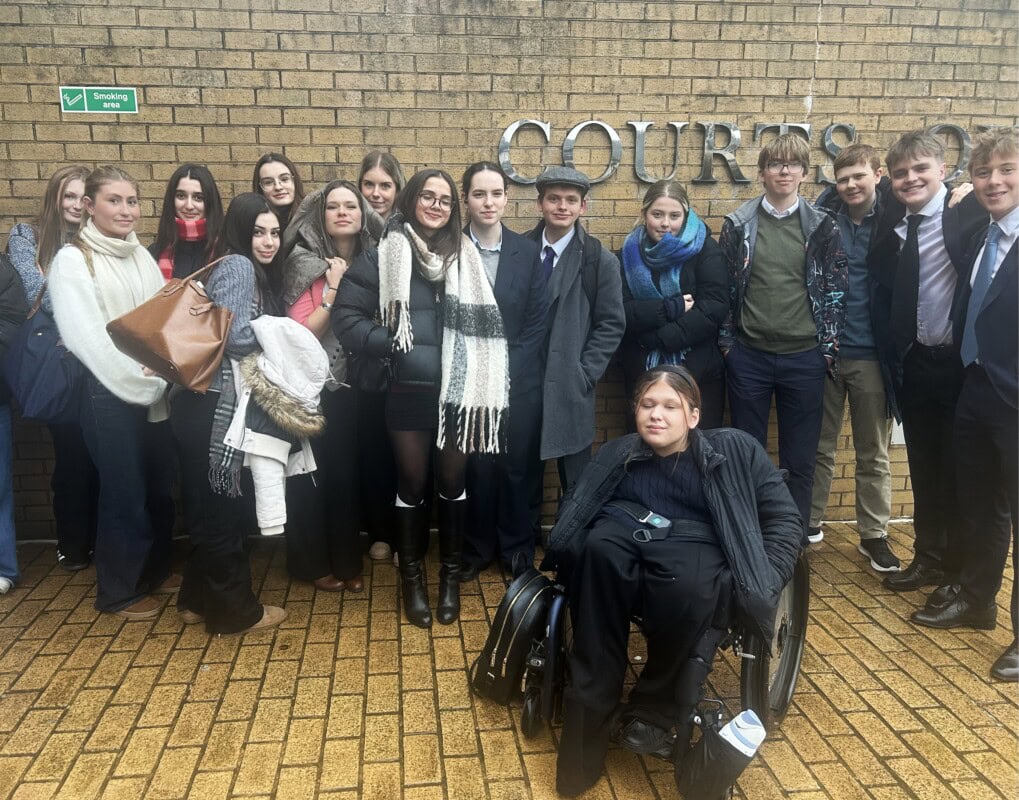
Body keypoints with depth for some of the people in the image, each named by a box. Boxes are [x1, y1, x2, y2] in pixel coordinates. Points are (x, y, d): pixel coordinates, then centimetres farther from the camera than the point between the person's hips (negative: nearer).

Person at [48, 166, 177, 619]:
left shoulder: (142, 256, 12)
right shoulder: (72, 260, -8)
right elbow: (86, 337, -15)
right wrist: (139, 382, -16)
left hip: (155, 393, 6)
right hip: (109, 395, -6)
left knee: (159, 488, 13)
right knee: (125, 493, 2)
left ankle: (154, 570, 32)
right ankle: (118, 591, 19)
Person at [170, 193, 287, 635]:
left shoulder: (250, 269, 19)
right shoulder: (237, 267, -10)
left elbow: (244, 335, 13)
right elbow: (236, 338, -20)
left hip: (213, 401, 10)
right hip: (213, 404, -10)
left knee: (209, 504, 17)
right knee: (221, 506, 2)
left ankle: (199, 599, 30)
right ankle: (234, 609, 16)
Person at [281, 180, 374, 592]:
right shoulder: (305, 264, -7)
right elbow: (300, 333, -14)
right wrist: (333, 289, -17)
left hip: (354, 384, 4)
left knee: (348, 472, 11)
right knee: (312, 474, 5)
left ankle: (347, 559, 27)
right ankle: (313, 561, 22)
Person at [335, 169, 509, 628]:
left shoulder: (466, 257, 5)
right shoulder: (383, 256, -1)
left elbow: (486, 325, 4)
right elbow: (347, 319, -3)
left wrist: (483, 381, -6)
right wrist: (391, 343, -14)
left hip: (458, 392, 1)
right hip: (408, 393, -1)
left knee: (452, 482, 11)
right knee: (411, 483, 10)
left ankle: (450, 574, 29)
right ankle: (412, 577, 28)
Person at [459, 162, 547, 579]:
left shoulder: (528, 251, 4)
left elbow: (537, 320, 1)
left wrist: (507, 369, -8)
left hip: (518, 381, 1)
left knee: (515, 467, 8)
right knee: (475, 467, 3)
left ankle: (517, 550, 26)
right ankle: (477, 548, 23)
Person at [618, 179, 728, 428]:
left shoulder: (704, 248, -1)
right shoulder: (629, 253, 5)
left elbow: (714, 306, -13)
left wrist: (659, 337, -17)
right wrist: (671, 308, -17)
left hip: (699, 372, -1)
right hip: (642, 373, 2)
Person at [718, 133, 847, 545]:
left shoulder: (822, 225, 3)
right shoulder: (738, 224, 3)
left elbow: (836, 290, 3)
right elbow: (723, 287, 4)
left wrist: (828, 347, -2)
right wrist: (725, 342, 0)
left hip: (804, 357, 0)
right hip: (748, 356, 0)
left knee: (800, 457, 8)